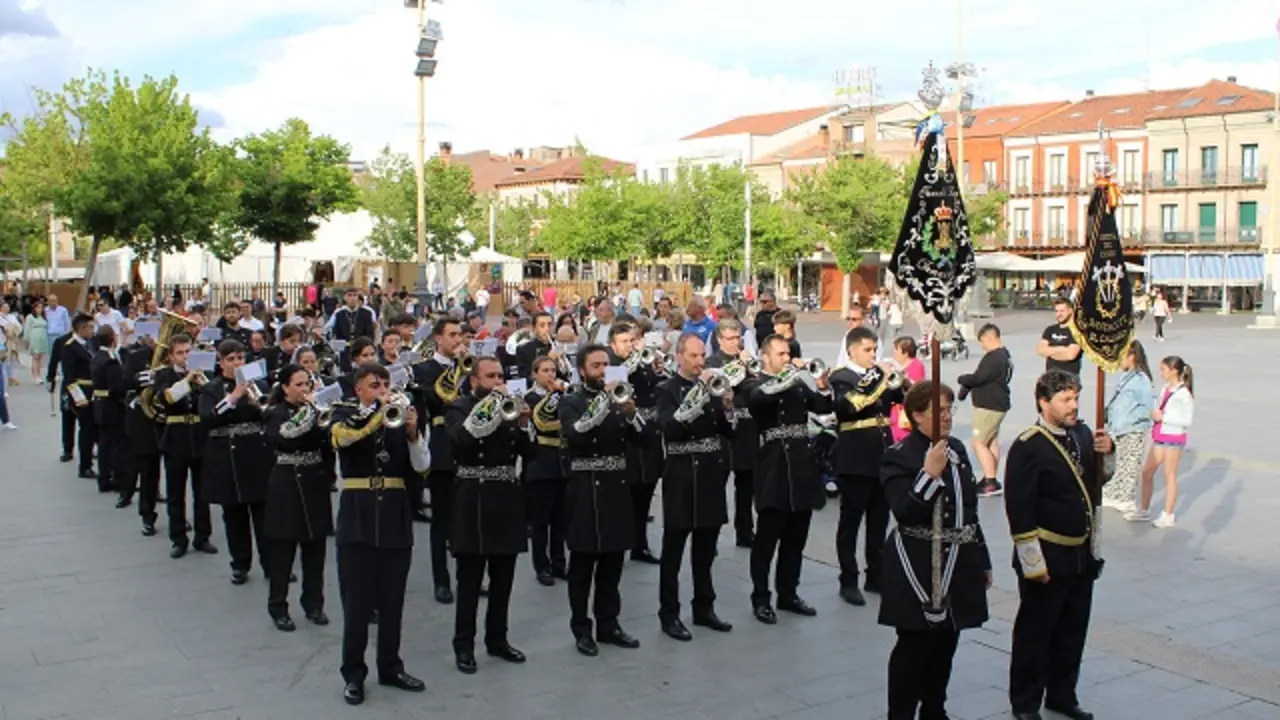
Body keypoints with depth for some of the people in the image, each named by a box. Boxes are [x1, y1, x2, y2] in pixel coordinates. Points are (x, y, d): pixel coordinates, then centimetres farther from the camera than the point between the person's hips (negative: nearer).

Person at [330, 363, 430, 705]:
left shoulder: (401, 417, 8)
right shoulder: (344, 414, 3)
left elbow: (422, 466, -1)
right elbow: (342, 437, -22)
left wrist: (412, 432, -17)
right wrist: (379, 413, -29)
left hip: (395, 517, 3)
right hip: (358, 516, -2)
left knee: (392, 600, 10)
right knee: (357, 600, 1)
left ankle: (390, 667, 23)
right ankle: (353, 674, 12)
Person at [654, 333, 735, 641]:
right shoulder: (667, 390, -6)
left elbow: (729, 430, 9)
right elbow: (670, 429, -23)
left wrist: (727, 407, -11)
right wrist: (699, 393, -24)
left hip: (711, 475, 5)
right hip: (682, 476, -5)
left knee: (706, 549, 14)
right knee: (673, 550, 1)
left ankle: (704, 607, 25)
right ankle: (669, 614, 8)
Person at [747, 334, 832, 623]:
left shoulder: (798, 384, 14)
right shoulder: (757, 386, -3)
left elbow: (824, 406, 4)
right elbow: (758, 399, -27)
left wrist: (823, 387, -15)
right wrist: (787, 380, -33)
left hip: (802, 468, 6)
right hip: (773, 470, -6)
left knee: (795, 539, 12)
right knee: (766, 539, 0)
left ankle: (788, 594, 23)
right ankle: (760, 599, 9)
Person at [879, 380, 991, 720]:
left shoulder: (957, 449, 10)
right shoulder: (898, 457, -11)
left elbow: (970, 510, 15)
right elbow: (905, 513, -21)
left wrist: (982, 560, 17)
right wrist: (930, 474, -27)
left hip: (959, 566, 7)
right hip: (920, 569, -7)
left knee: (946, 644, 14)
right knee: (914, 646, -1)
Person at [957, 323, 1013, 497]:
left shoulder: (993, 358, -22)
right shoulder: (1004, 355, 12)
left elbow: (977, 378, -24)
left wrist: (960, 379, -5)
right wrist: (966, 385, 2)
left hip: (989, 406, -11)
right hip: (997, 404, 11)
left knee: (979, 443, -9)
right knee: (992, 441, 16)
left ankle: (990, 482, -12)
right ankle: (990, 479, 24)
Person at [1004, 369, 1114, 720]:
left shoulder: (1082, 433, 4)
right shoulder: (1027, 447, -17)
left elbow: (1099, 479, 16)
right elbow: (1019, 510, -19)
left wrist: (1106, 452, -6)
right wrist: (1033, 562, -19)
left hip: (1083, 553, 7)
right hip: (1048, 556, -7)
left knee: (1073, 631, 18)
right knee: (1035, 632, 7)